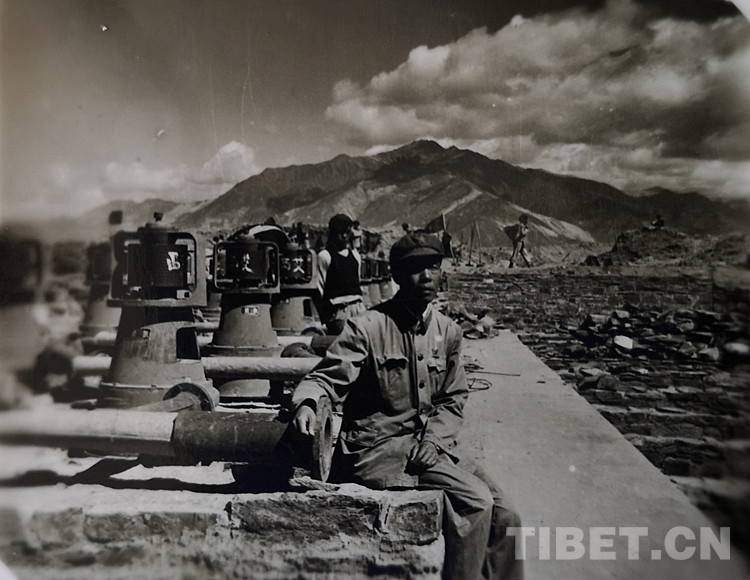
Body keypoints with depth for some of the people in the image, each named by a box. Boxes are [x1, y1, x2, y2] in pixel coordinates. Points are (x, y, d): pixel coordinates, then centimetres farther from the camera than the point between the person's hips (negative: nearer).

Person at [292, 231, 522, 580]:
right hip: (377, 447, -6)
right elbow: (326, 378, -12)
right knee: (475, 502, -19)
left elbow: (453, 398, 10)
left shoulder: (448, 332, 6)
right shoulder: (367, 328, -11)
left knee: (503, 516, -2)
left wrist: (432, 439, -6)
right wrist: (307, 402, -34)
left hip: (428, 443, 6)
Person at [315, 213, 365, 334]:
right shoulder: (325, 256, -3)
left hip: (358, 306, 5)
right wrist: (324, 317, -7)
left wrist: (361, 305, 16)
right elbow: (319, 289, -5)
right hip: (338, 310, -5)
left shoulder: (355, 255, 14)